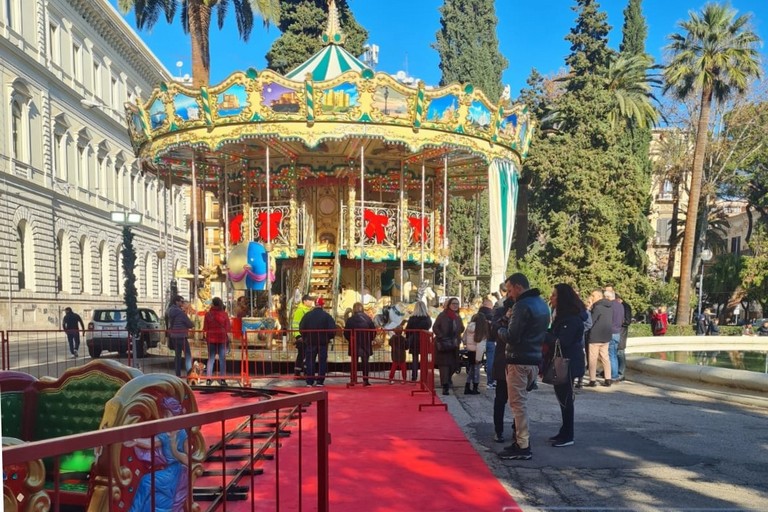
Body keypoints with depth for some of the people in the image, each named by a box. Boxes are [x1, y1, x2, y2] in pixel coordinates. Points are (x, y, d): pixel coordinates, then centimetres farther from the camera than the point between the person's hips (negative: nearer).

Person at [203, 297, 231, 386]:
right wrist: (228, 338, 11)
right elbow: (228, 328, -3)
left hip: (211, 338, 1)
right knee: (222, 359, 5)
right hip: (222, 338, -1)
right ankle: (221, 379, 4)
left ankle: (209, 378, 5)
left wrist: (206, 337, 14)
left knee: (211, 359, 8)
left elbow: (205, 328, 1)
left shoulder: (208, 314, -4)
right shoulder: (224, 314, -7)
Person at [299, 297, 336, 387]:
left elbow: (301, 328, -1)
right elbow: (332, 329, -11)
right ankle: (320, 381, 3)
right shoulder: (326, 316, -7)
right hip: (323, 342, -2)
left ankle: (309, 382, 4)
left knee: (310, 361, 7)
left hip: (310, 342, 2)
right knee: (322, 362, 6)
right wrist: (329, 337, 6)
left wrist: (305, 338, 12)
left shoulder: (307, 315, -1)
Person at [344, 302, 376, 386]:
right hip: (366, 344, 1)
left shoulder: (350, 320, -8)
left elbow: (346, 333, -6)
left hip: (354, 345, 0)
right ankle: (365, 379, 1)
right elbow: (373, 331, -2)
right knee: (365, 361, 6)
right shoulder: (368, 319, -4)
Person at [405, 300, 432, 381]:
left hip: (414, 341, -1)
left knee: (415, 359, 8)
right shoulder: (428, 319, -5)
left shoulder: (412, 319, -12)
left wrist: (408, 339, 6)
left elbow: (407, 330, -7)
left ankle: (414, 377, 6)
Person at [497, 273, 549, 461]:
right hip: (535, 359, 9)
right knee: (521, 401, 16)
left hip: (519, 360, -9)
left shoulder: (522, 305, -16)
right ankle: (521, 440, 19)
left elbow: (512, 337, -19)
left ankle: (523, 447, -2)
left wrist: (500, 331, 1)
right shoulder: (542, 304, 14)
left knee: (517, 403, -4)